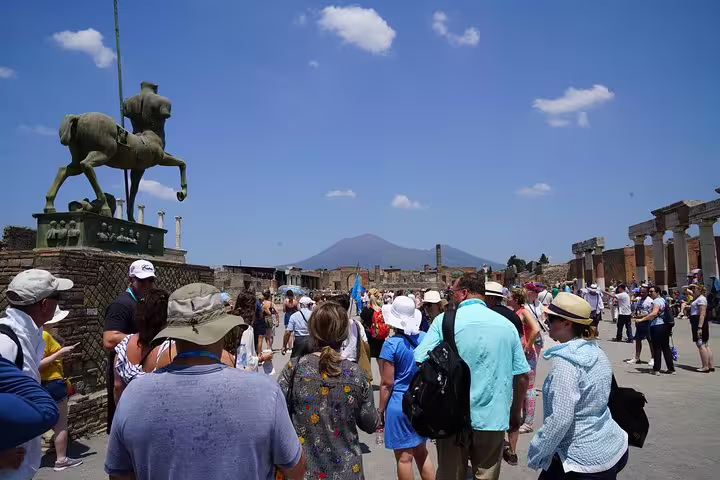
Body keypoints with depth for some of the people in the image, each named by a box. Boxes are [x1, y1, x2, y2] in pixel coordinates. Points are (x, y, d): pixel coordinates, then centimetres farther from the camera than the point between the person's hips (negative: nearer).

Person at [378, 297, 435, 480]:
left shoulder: (391, 344, -15)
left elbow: (387, 383, -13)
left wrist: (381, 409, -2)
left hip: (400, 404, -6)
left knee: (404, 457, 7)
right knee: (421, 452, 20)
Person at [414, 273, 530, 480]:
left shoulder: (445, 320, -7)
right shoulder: (507, 324, 1)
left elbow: (420, 362, -9)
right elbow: (522, 375, 4)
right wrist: (516, 413, 16)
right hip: (493, 418, 2)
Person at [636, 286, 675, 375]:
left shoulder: (657, 301, -14)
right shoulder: (662, 300, 17)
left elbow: (654, 313, -29)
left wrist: (641, 319, -32)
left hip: (657, 326, -9)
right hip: (665, 325, 9)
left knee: (657, 348, -3)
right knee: (666, 347, 13)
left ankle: (656, 369, 2)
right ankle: (671, 369, 16)